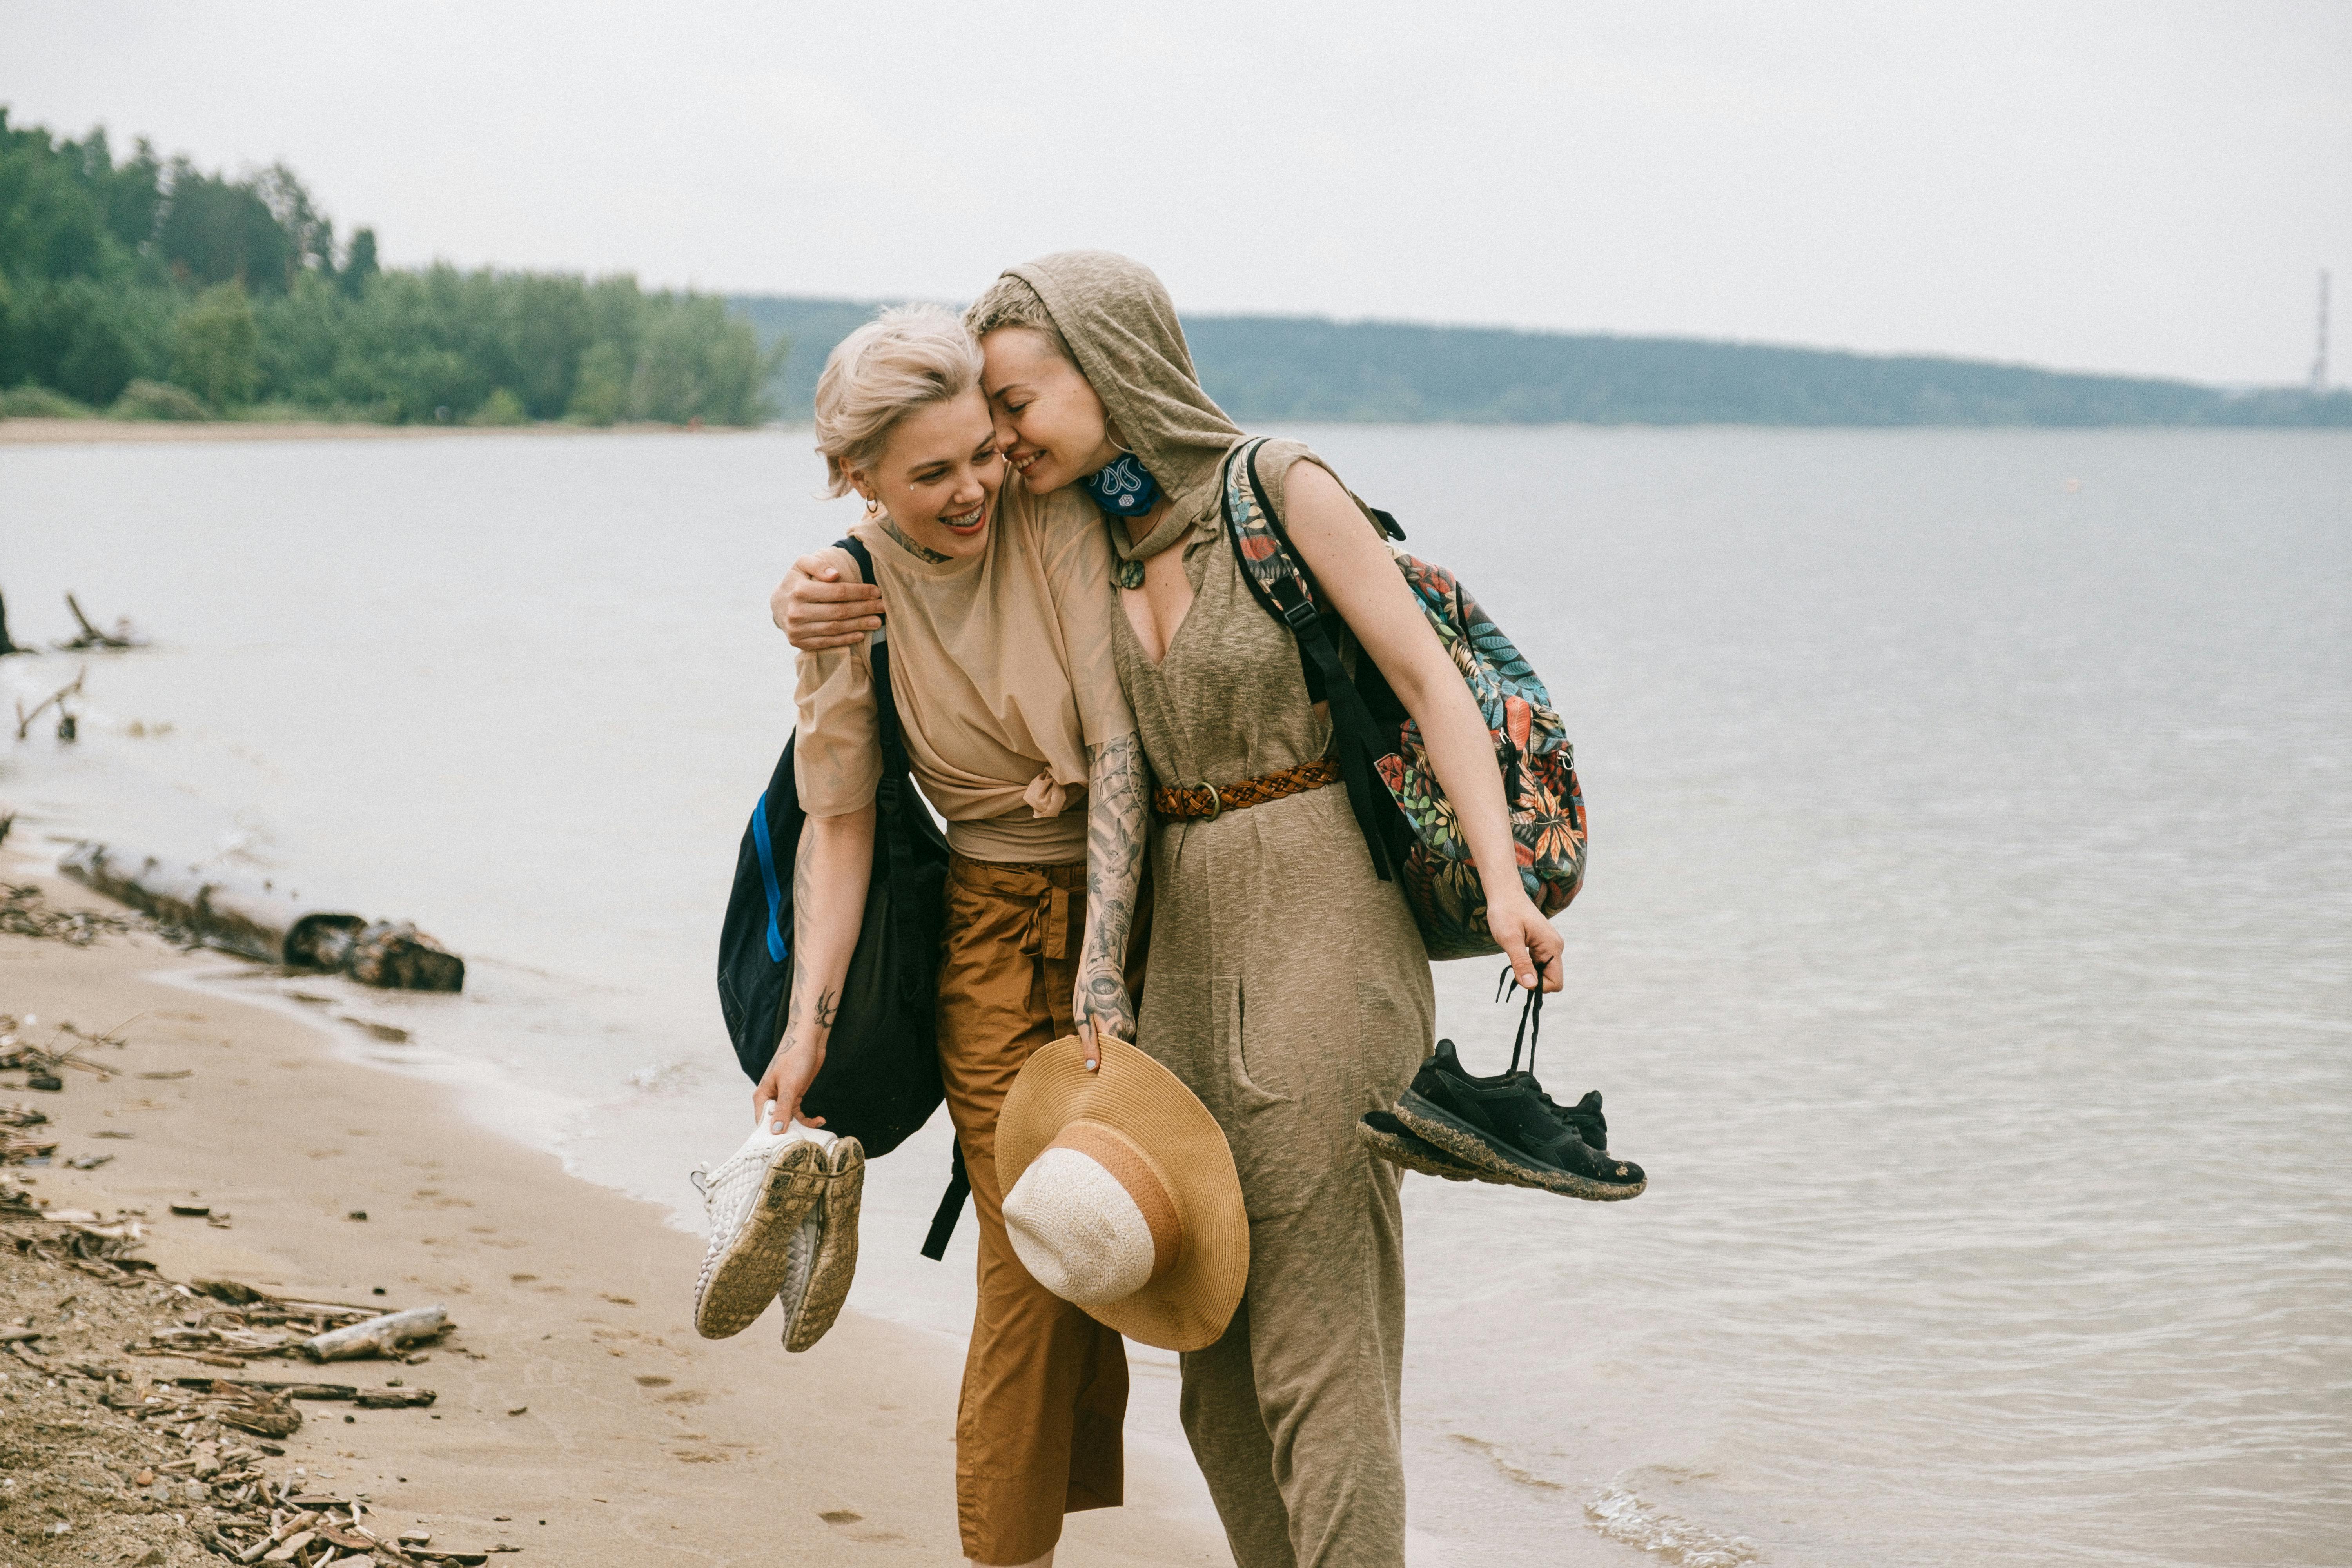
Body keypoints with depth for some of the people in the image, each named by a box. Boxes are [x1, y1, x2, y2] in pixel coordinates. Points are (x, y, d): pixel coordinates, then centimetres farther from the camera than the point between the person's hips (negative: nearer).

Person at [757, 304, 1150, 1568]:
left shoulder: (1056, 526, -12)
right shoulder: (848, 598, -8)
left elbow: (1118, 744, -16)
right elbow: (840, 825, -3)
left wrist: (1103, 964, -23)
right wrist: (808, 1021, -13)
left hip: (1129, 904, 1)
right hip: (996, 932, -1)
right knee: (1032, 1255, -6)